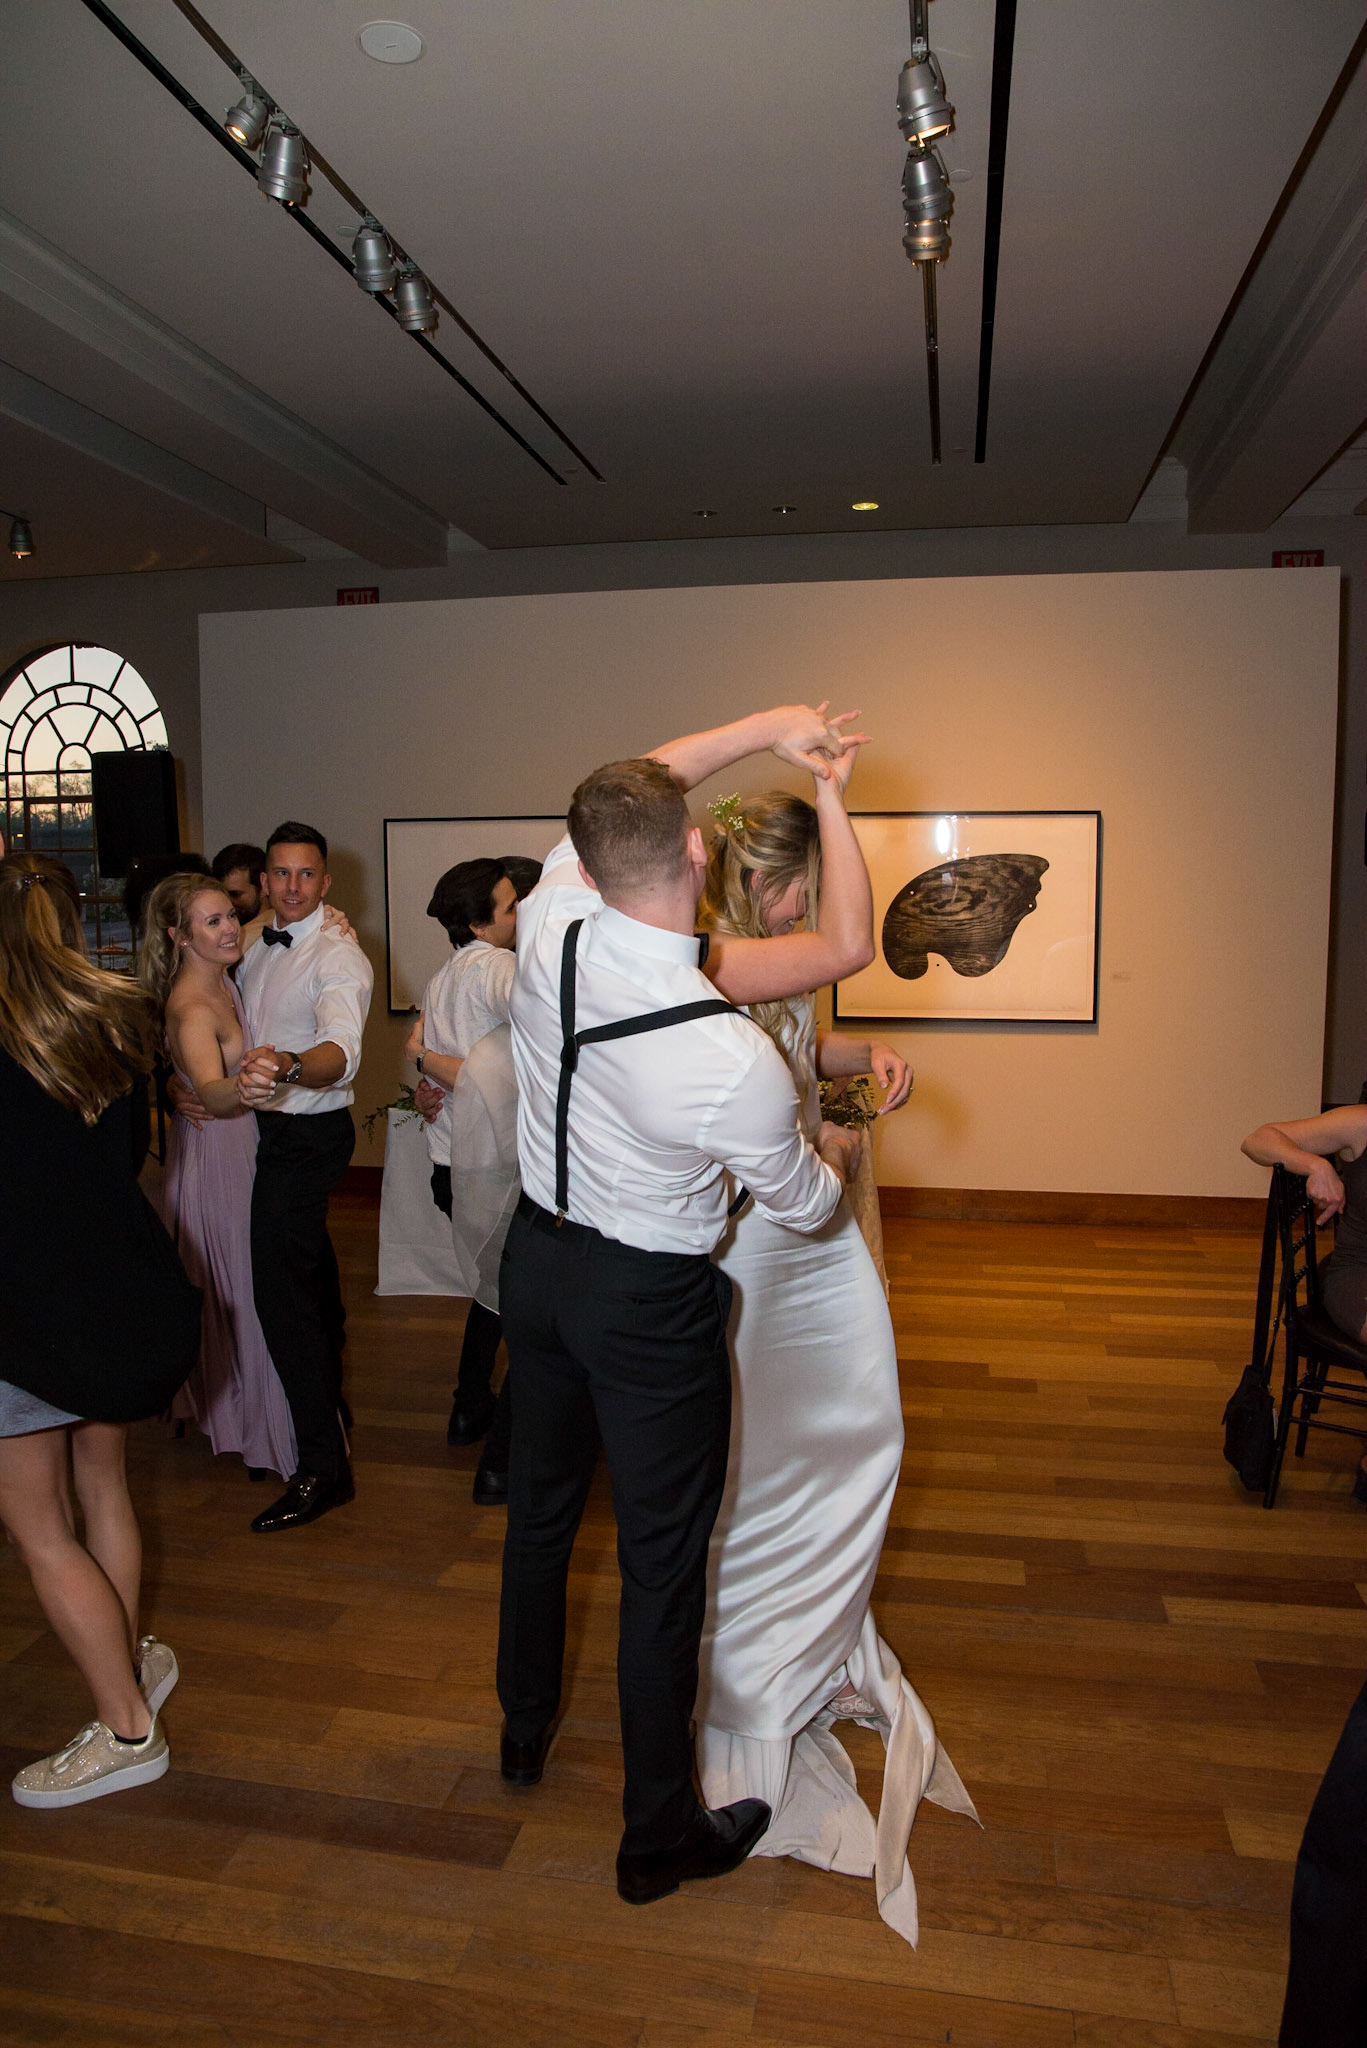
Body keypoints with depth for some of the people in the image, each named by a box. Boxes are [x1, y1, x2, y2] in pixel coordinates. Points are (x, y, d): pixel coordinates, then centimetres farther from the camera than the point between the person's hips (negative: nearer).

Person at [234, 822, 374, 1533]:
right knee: (311, 1266, 24)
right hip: (275, 1127, 9)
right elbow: (239, 1034, 23)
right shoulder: (259, 949, 8)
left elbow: (341, 1049, -37)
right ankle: (329, 1392, 46)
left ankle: (323, 1467, -6)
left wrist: (286, 1066, -57)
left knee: (280, 1290, -13)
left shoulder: (338, 956, -19)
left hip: (308, 1135, -9)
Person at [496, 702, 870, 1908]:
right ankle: (660, 1835, 33)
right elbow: (804, 1207, -11)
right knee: (663, 1567, 12)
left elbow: (617, 798, 2)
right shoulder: (734, 1058, -30)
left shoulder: (550, 932, -18)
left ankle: (526, 1728, 51)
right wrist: (836, 1150, 12)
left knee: (541, 1506, 26)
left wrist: (761, 728, -1)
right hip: (654, 1308, -6)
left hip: (539, 1259, 6)